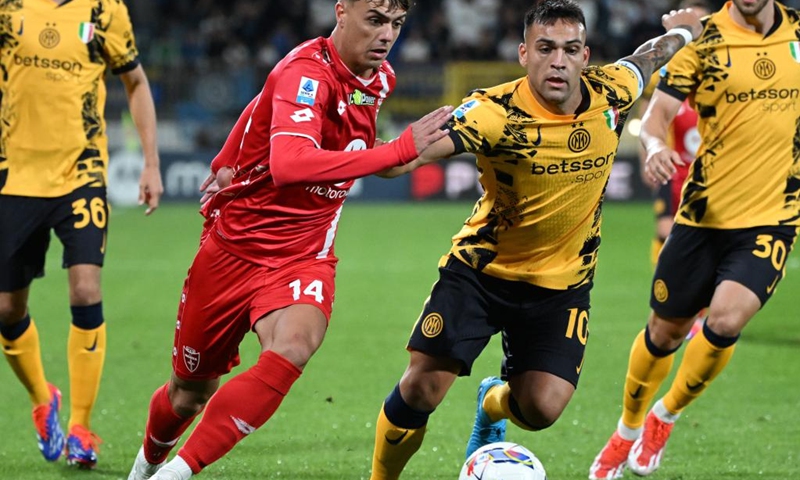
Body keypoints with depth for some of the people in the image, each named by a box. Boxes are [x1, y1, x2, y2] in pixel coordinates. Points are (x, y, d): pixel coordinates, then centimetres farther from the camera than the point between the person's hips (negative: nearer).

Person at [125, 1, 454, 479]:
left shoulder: (381, 78, 1)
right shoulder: (306, 72, -23)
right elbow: (288, 166, -41)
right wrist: (400, 150, -41)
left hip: (305, 256, 4)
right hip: (234, 246, -4)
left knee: (293, 346, -30)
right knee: (189, 393, 12)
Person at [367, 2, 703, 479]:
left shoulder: (609, 94, -11)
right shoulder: (497, 111, -25)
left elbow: (646, 58, 11)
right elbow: (427, 144, -39)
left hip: (563, 283, 3)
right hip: (482, 266, -3)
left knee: (542, 408, -9)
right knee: (422, 386, -12)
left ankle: (495, 403, 30)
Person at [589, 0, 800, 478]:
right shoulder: (704, 40, -6)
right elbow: (656, 115, -10)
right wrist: (655, 144, -32)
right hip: (704, 215, 0)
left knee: (725, 320, -20)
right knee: (665, 331, 10)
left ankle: (665, 416, 7)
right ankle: (627, 433, 36)